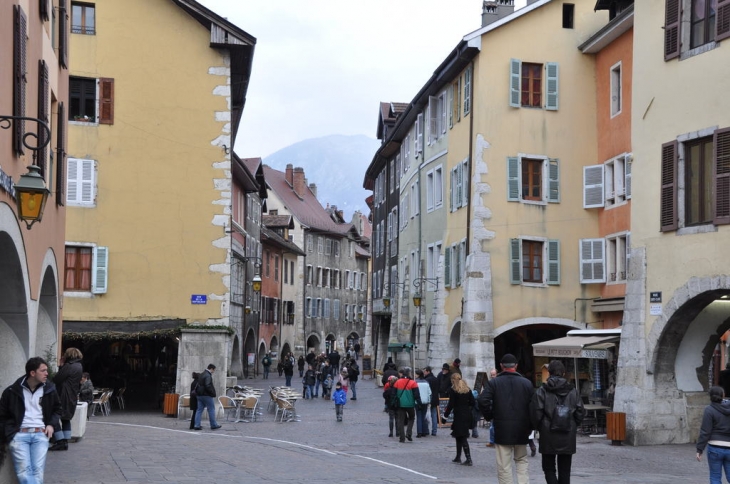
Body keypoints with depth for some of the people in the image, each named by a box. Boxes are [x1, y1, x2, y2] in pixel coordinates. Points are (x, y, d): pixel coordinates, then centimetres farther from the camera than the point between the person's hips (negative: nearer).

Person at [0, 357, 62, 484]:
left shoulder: (49, 389, 8)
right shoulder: (12, 391, 1)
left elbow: (58, 409, 26)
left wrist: (51, 424, 7)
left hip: (40, 435, 2)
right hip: (18, 434, -2)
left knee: (37, 471, -15)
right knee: (24, 471, -20)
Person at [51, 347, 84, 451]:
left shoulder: (69, 366, -17)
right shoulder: (79, 367, 13)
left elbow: (56, 379, -16)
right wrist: (62, 366, 8)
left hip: (64, 398, -10)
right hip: (72, 398, 10)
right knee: (66, 419, 18)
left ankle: (60, 442, -8)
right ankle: (65, 442, 16)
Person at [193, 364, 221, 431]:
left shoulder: (201, 375, 15)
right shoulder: (208, 376, -16)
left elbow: (198, 385, 16)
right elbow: (208, 386, -24)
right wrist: (213, 393, -14)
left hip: (200, 395, 9)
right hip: (207, 395, -9)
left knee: (199, 410, 7)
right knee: (211, 410, 1)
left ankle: (197, 425, 4)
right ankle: (213, 425, 7)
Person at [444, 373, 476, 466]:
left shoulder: (453, 390, -8)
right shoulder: (467, 389, 9)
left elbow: (451, 405, -11)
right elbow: (472, 402, 9)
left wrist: (445, 416, -5)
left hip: (459, 416, -6)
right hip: (468, 415, 6)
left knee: (462, 438, -3)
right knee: (459, 437, 17)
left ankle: (468, 459, -10)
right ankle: (458, 457, 23)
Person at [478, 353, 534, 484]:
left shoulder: (493, 383, -2)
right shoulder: (527, 383, 2)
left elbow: (483, 401, -14)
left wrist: (490, 417, 1)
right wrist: (530, 426, 6)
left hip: (502, 429, -2)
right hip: (521, 430, 2)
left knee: (504, 465, 2)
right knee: (521, 460, 16)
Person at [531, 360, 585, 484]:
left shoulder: (542, 391, -7)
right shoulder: (573, 391, 2)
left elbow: (536, 413, -12)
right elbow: (580, 413, 2)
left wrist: (539, 428, 6)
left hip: (548, 437, -3)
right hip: (568, 437, 3)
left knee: (549, 468, 8)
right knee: (564, 470, 11)